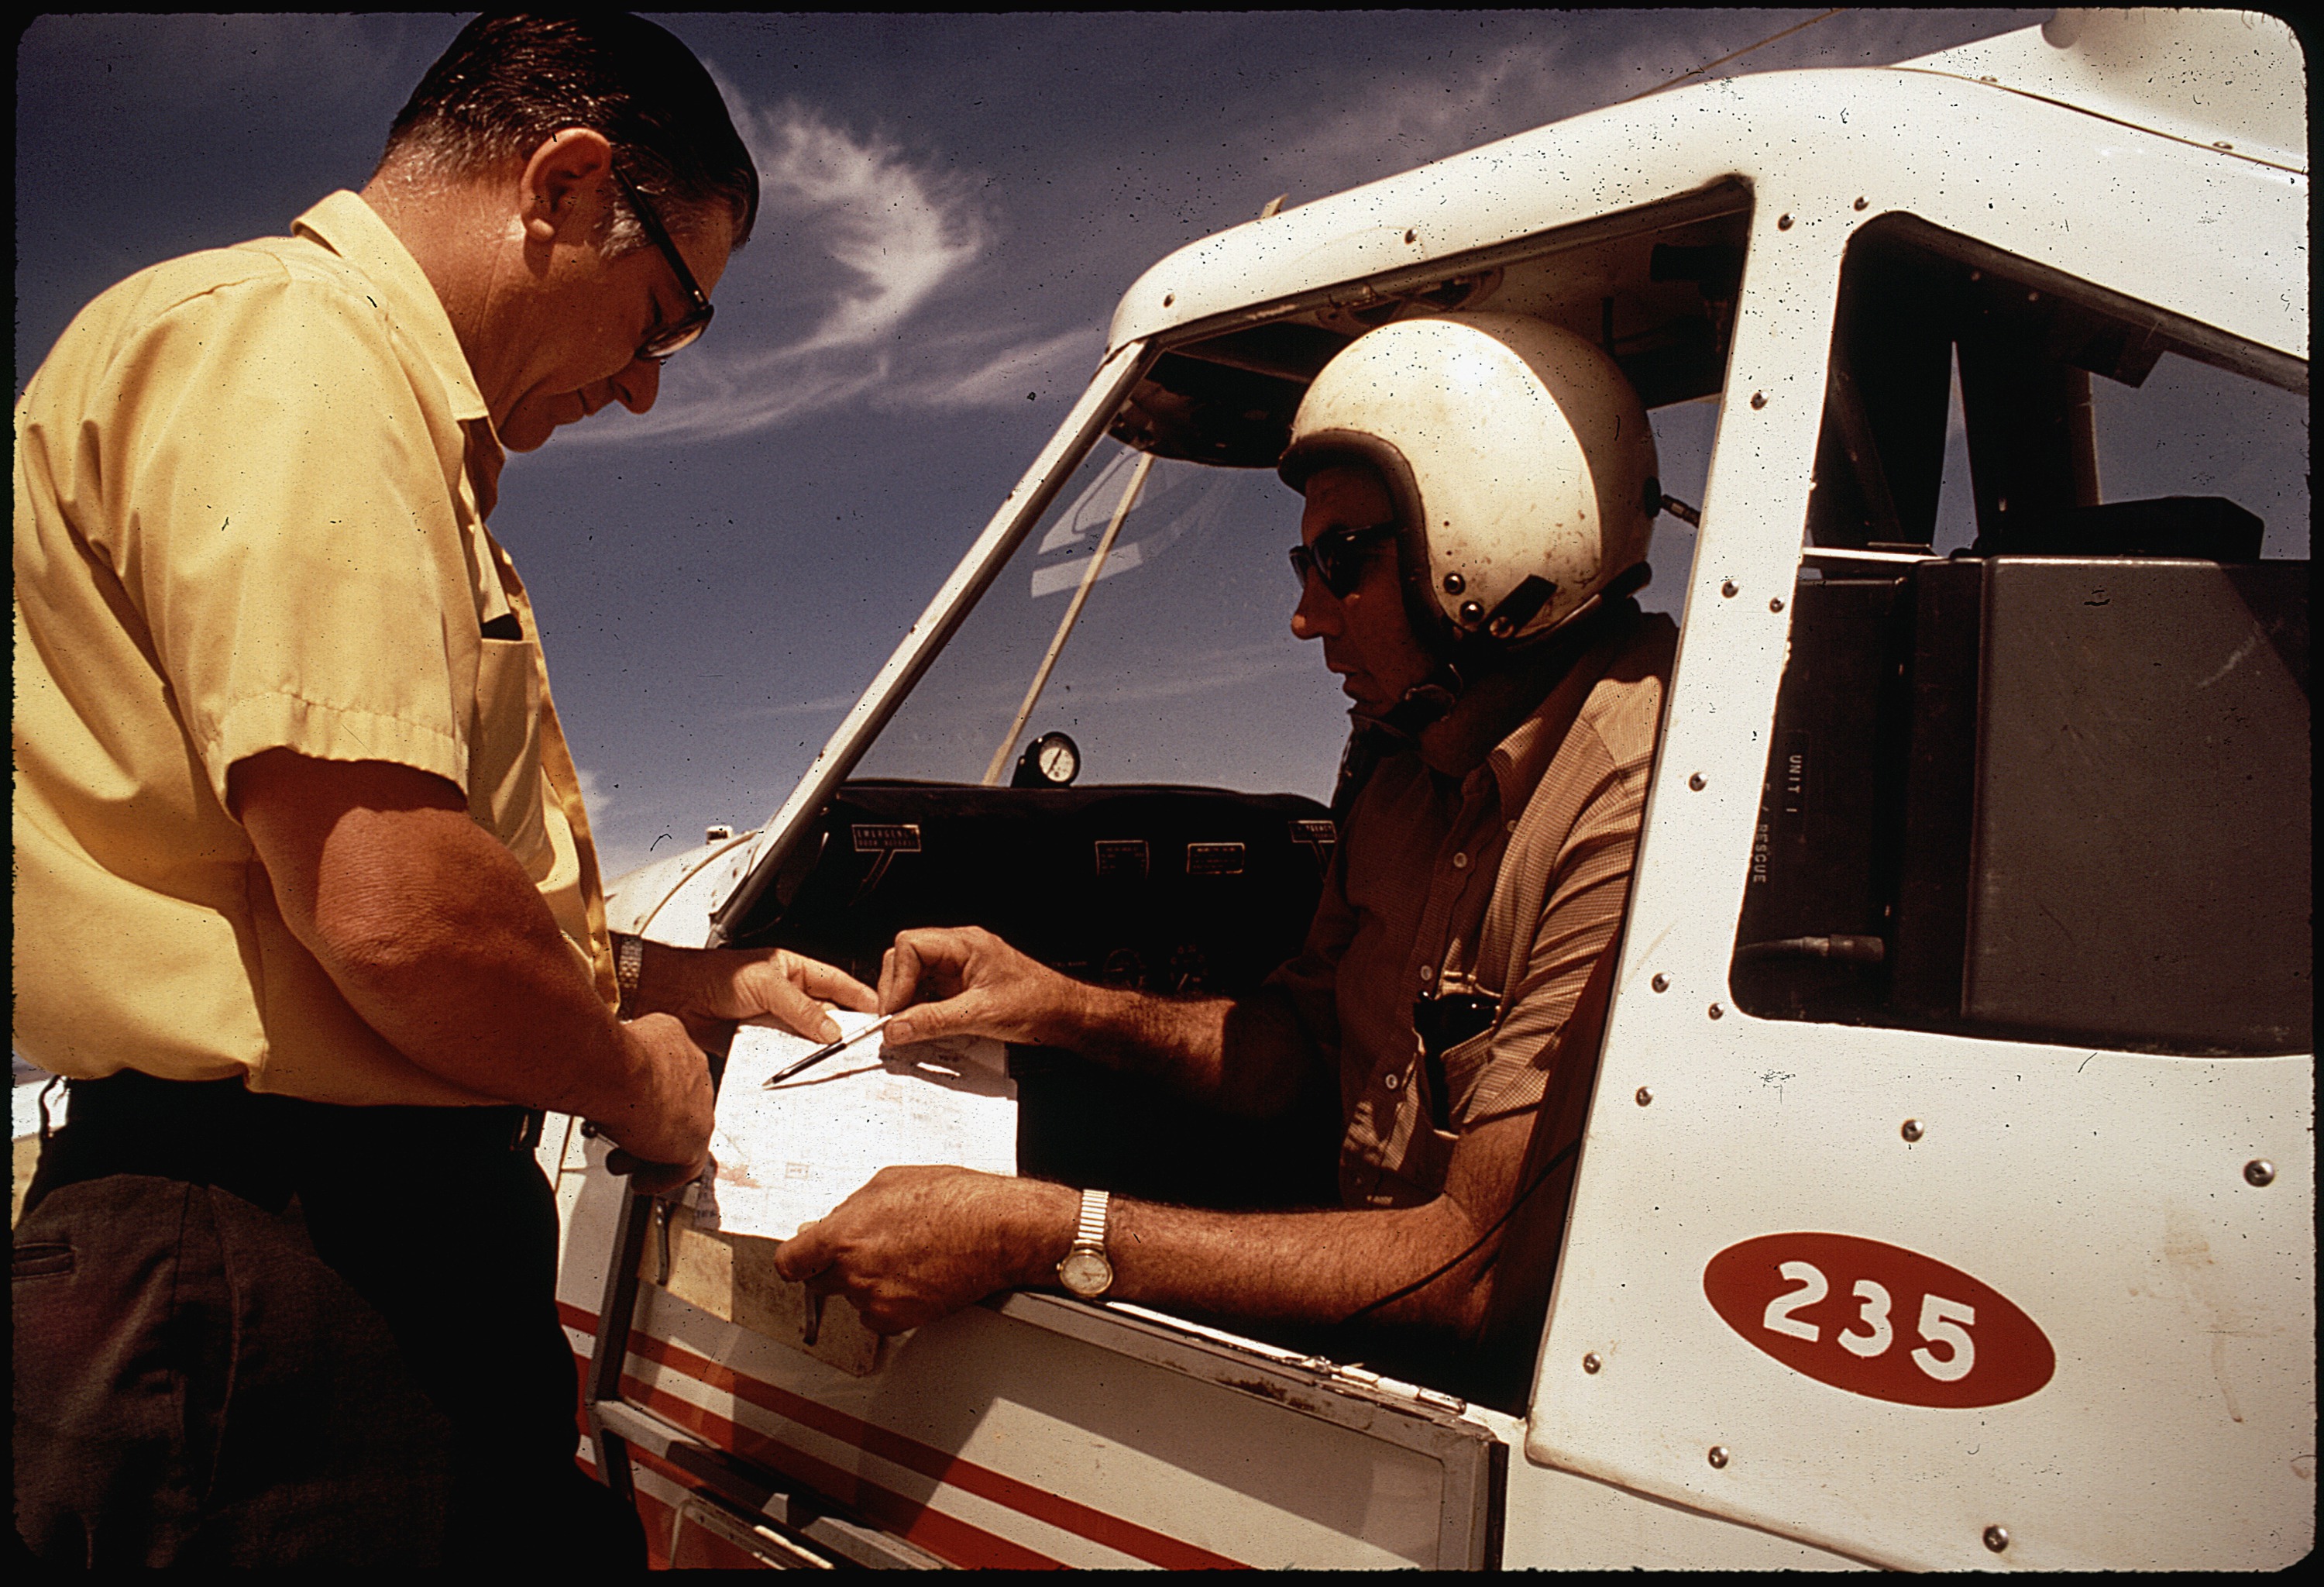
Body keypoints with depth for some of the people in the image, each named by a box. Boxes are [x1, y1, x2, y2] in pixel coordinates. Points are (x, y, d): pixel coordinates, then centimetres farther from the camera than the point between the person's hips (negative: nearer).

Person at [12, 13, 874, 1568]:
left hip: (413, 1246, 10)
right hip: (279, 1265, -10)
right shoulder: (285, 341, -14)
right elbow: (392, 909, -26)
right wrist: (631, 1075, -8)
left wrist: (703, 982, 24)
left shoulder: (382, 395, 21)